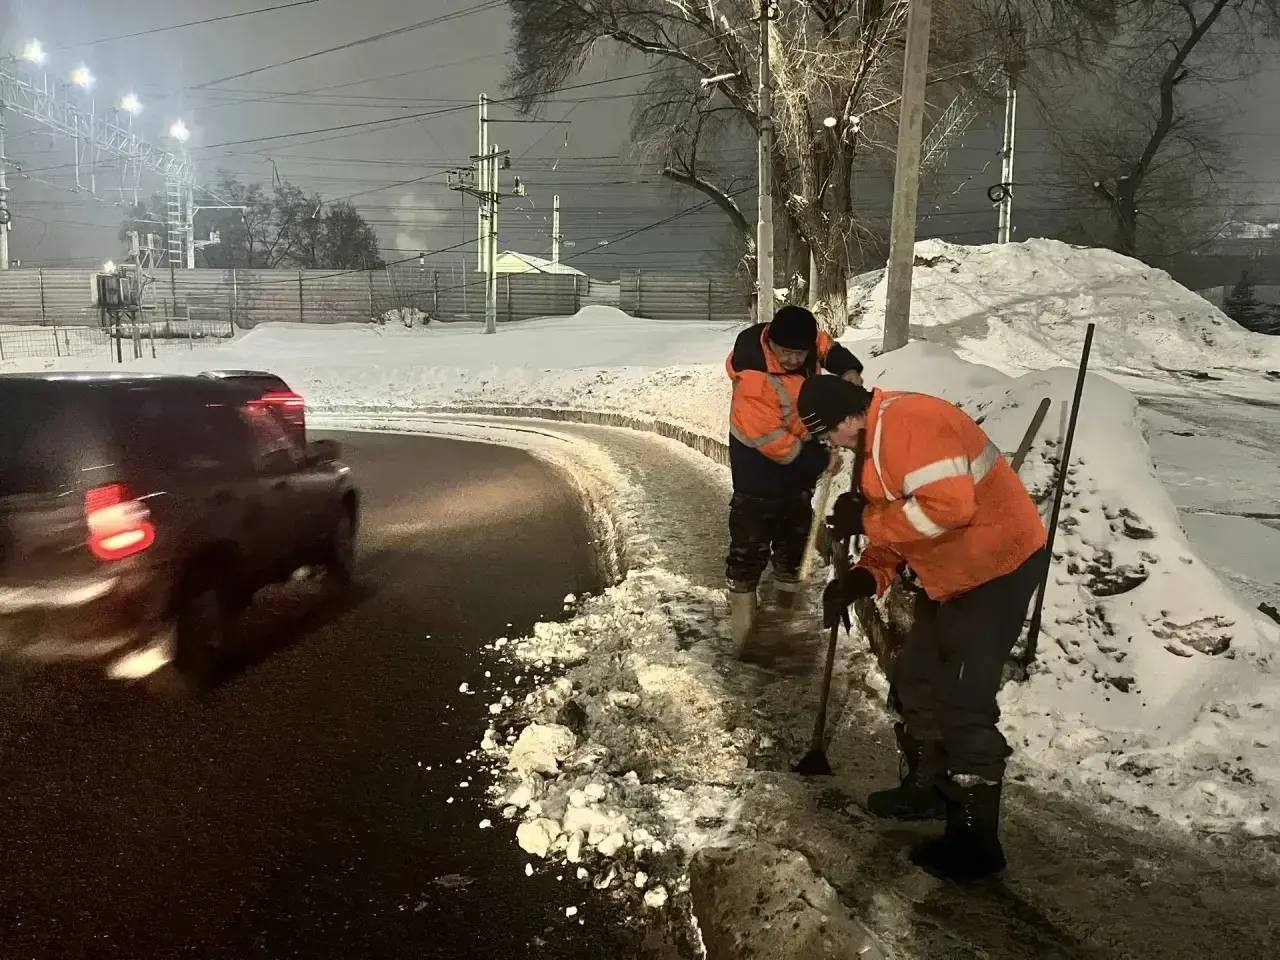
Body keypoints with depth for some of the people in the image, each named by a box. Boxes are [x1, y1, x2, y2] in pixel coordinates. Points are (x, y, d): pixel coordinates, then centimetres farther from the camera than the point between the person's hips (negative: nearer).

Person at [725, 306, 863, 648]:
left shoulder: (804, 341, -12)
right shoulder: (754, 382, -33)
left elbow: (828, 348, 13)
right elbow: (775, 444, -28)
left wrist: (848, 369, -8)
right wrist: (821, 461, -19)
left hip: (800, 459, 8)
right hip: (761, 469, -7)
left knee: (795, 537, 19)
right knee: (751, 543, -5)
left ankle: (788, 600, 35)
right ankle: (742, 611, 7)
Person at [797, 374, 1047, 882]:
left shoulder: (906, 421, -23)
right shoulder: (878, 437, 11)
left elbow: (948, 505, -33)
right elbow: (900, 524, 16)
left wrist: (867, 520, -22)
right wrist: (865, 576, 0)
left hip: (997, 568, -11)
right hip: (954, 575, 11)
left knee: (963, 704, -7)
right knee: (916, 680, 19)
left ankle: (974, 839, 6)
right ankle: (925, 788, 37)